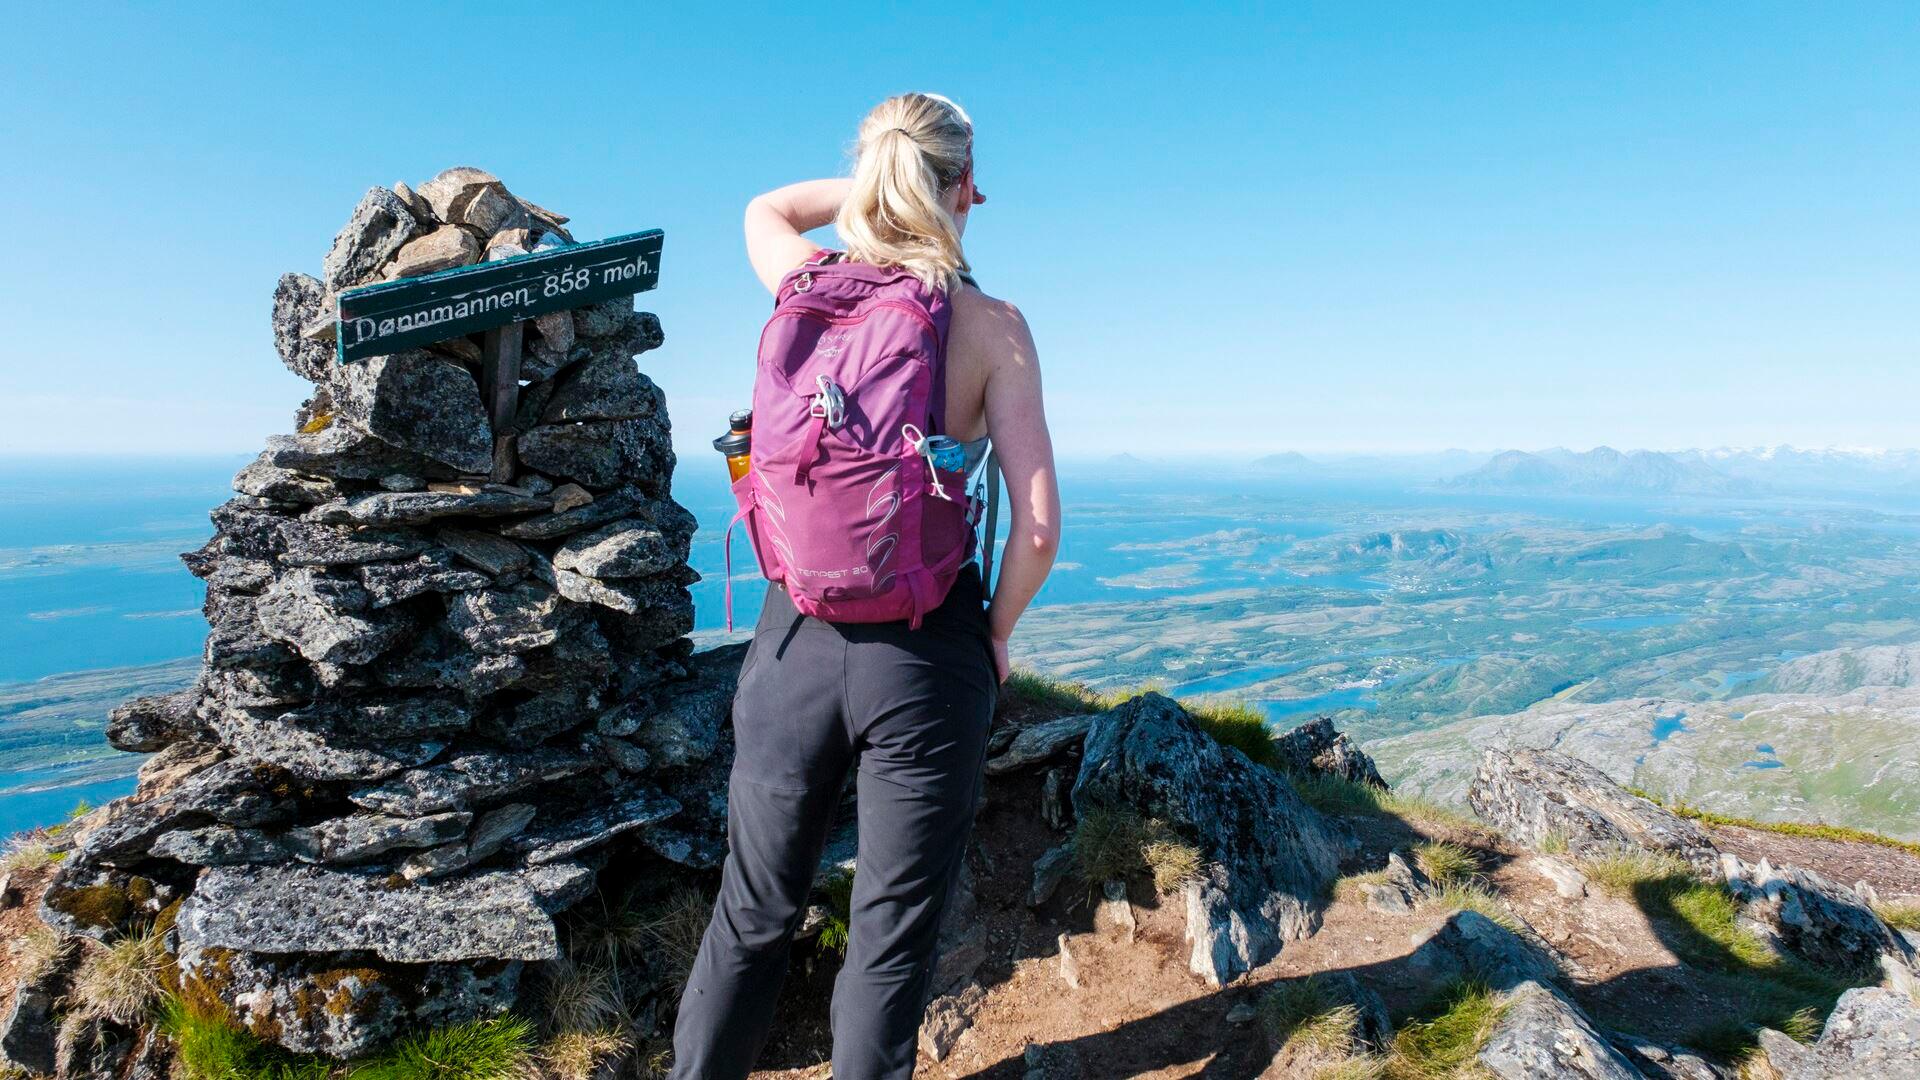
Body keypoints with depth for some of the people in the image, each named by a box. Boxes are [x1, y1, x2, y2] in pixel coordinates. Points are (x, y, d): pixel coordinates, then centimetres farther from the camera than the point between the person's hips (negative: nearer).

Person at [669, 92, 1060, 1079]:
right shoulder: (991, 324, -6)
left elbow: (765, 209, 28)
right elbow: (1037, 523, -11)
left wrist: (873, 176, 23)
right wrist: (997, 634, 4)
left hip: (796, 633, 3)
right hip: (927, 651, -3)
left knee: (752, 915, 21)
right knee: (891, 934, 14)